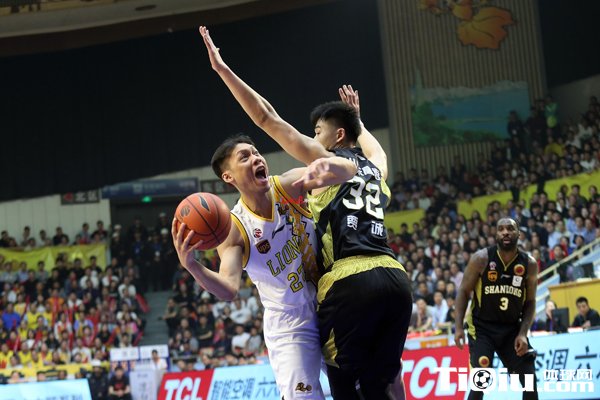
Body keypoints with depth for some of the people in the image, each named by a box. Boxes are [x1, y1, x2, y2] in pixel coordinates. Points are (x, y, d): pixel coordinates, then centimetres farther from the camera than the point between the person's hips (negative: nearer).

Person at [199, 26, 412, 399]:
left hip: (350, 281, -6)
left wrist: (222, 69, 7)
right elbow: (369, 142, 51)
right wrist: (357, 117, 67)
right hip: (395, 278, 6)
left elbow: (267, 118, 5)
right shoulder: (376, 168, 24)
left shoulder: (326, 160, 7)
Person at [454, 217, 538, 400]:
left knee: (530, 380, 1)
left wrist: (523, 333, -9)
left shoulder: (529, 264, -4)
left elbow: (530, 302, 3)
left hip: (512, 328, 3)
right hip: (482, 327, -3)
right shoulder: (481, 258, -12)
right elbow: (464, 292, -5)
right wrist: (459, 327, -13)